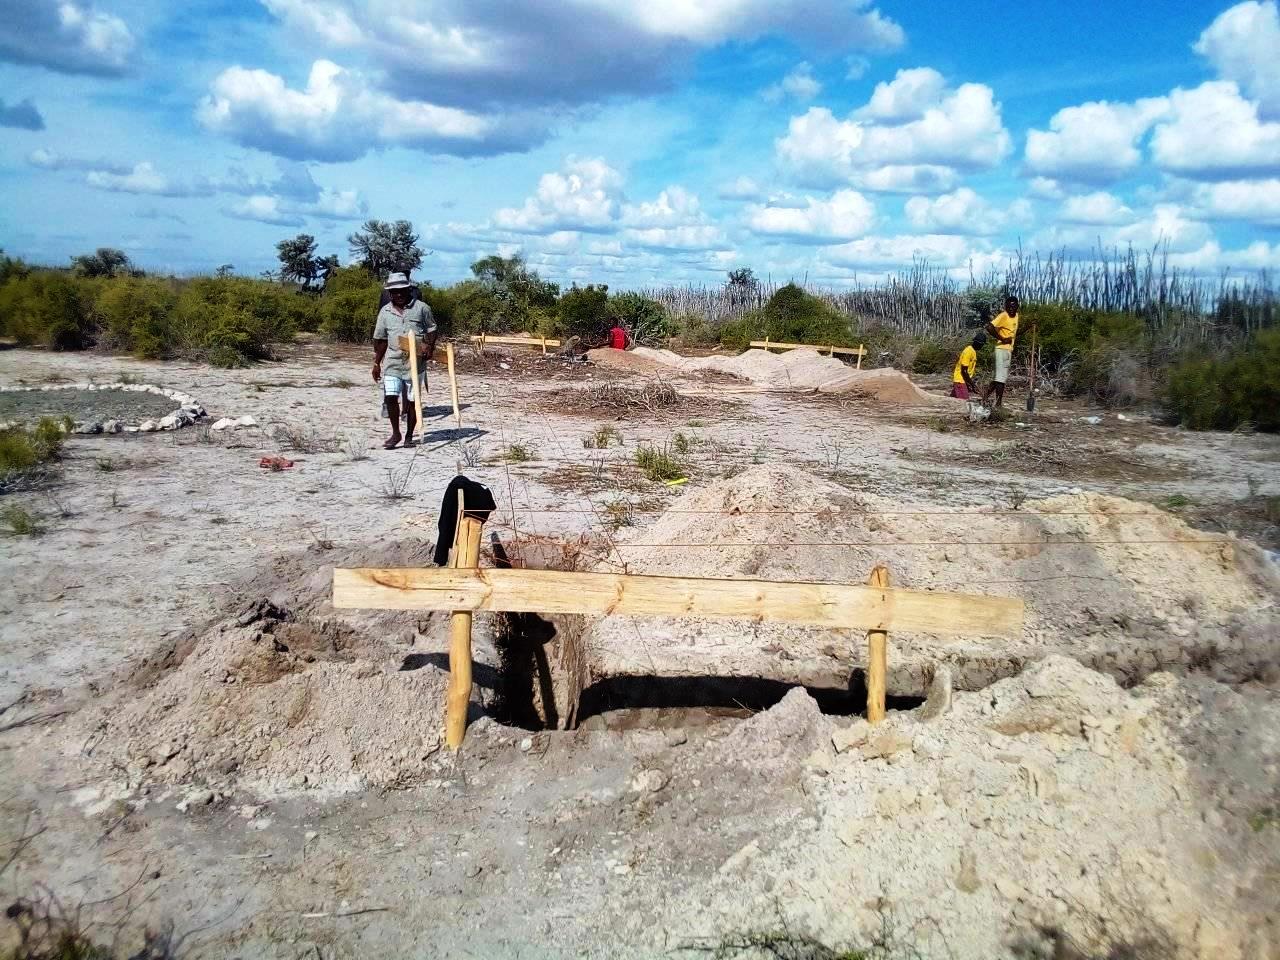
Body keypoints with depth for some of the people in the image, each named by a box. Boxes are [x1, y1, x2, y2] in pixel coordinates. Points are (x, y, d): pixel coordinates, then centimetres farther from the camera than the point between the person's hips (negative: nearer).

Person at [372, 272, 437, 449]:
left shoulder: (421, 308, 1)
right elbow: (380, 339, 13)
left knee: (412, 400, 4)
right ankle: (395, 433, 6)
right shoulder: (385, 312, 8)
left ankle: (409, 436, 18)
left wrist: (429, 346, -12)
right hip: (393, 361, 2)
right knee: (390, 396, -10)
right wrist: (376, 363, 12)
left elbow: (431, 330, 7)